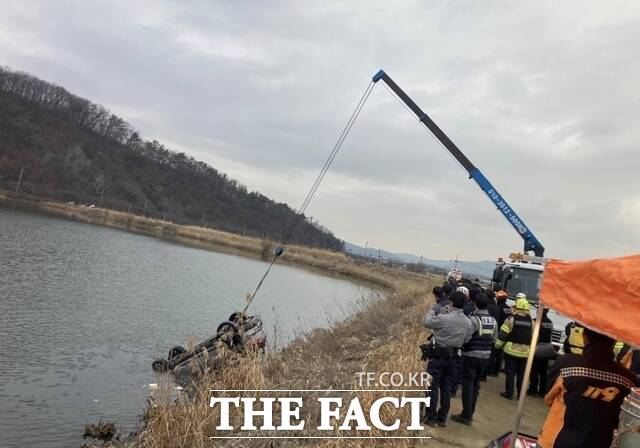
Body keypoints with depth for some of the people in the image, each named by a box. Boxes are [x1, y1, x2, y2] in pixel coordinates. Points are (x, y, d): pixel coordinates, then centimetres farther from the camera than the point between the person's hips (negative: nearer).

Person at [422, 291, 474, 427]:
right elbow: (466, 340, 3)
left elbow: (427, 322, -7)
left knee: (432, 386, 2)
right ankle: (442, 418, 21)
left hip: (437, 354, -6)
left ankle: (431, 418, 4)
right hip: (452, 356, 6)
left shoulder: (443, 318, -20)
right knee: (446, 387, 15)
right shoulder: (468, 322, -2)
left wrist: (432, 311, 10)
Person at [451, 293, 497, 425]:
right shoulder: (493, 320, 2)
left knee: (468, 385, 3)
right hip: (485, 356, 6)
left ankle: (466, 415, 7)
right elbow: (493, 339, 8)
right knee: (476, 385, 16)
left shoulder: (473, 318, -18)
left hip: (471, 355, -6)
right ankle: (470, 413, 25)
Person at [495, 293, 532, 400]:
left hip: (511, 350, -4)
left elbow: (503, 334, -10)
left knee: (510, 372, 4)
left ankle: (509, 393, 6)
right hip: (525, 351, 4)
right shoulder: (531, 321, 2)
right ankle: (521, 394, 18)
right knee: (521, 373, 13)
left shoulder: (511, 319, -10)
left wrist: (498, 345, 1)